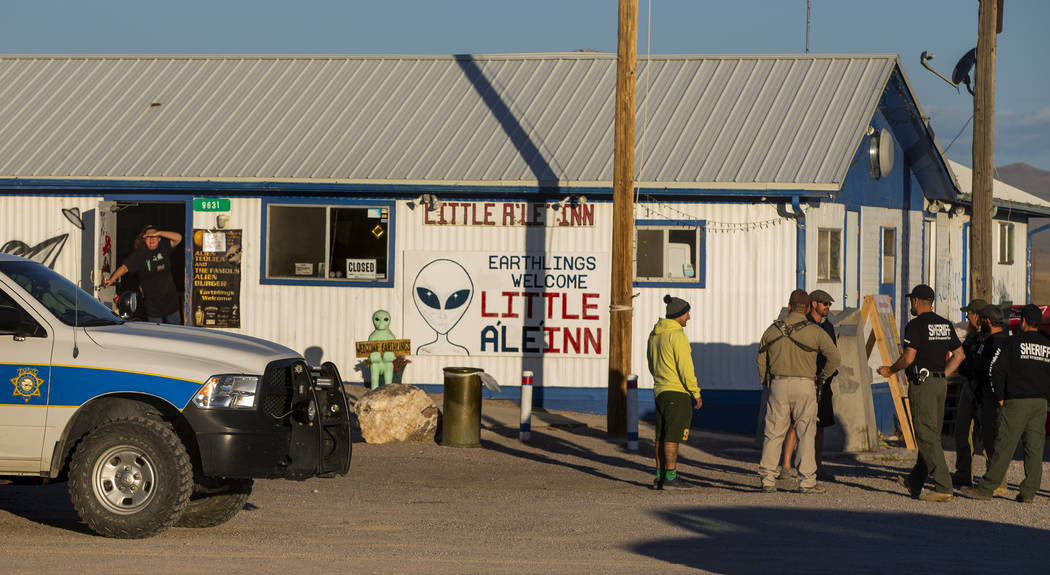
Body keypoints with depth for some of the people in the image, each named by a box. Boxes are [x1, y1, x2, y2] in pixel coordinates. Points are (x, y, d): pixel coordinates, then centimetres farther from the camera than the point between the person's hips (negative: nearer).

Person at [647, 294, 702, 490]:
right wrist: (696, 393, -9)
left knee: (662, 436, 10)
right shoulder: (677, 335, -14)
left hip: (660, 390, 9)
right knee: (673, 435, -7)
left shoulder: (654, 334, 13)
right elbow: (685, 367, -17)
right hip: (677, 391, -9)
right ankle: (670, 477, -9)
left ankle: (660, 477, 12)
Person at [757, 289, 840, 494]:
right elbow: (834, 357, -5)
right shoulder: (815, 331, -3)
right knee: (806, 434, 1)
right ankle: (807, 480, -1)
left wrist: (768, 384, 21)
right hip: (804, 385, -2)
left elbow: (761, 360, 13)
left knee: (773, 433, 6)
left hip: (778, 385, 2)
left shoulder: (772, 330, 7)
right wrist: (822, 377, 8)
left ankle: (767, 479, 4)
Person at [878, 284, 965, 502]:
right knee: (931, 435, 15)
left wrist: (890, 370, 0)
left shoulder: (916, 325, -11)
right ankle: (914, 483, 28)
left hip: (922, 384, -8)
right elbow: (959, 354, 15)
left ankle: (943, 488, -16)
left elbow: (908, 358, -16)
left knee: (927, 438, -8)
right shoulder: (945, 325, 12)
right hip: (941, 385, 8)